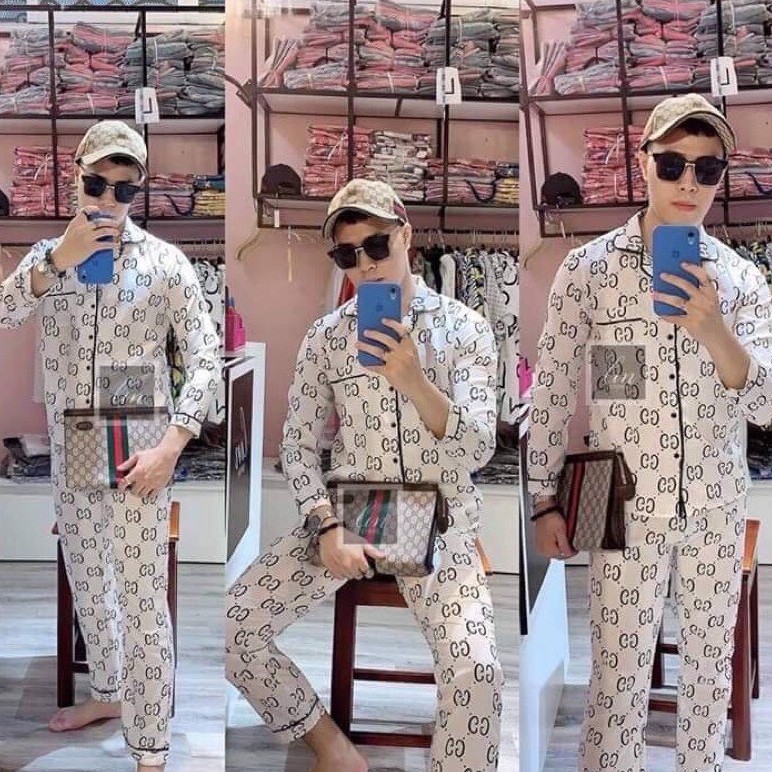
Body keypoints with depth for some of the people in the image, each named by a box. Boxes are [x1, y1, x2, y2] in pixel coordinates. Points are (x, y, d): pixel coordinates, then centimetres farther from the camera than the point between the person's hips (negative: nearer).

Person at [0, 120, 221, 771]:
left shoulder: (166, 262, -6)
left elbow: (206, 357, -9)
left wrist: (171, 447, -18)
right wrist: (57, 262, -22)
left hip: (137, 451, -5)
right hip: (69, 449, 5)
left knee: (142, 600, -4)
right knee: (86, 582, 20)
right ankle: (109, 692, 41)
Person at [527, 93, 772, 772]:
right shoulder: (588, 267, -5)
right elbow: (552, 387, -1)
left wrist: (712, 329, -24)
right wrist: (545, 500, -2)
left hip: (717, 511, 3)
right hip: (625, 509, -2)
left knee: (711, 669, 15)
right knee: (619, 678, 5)